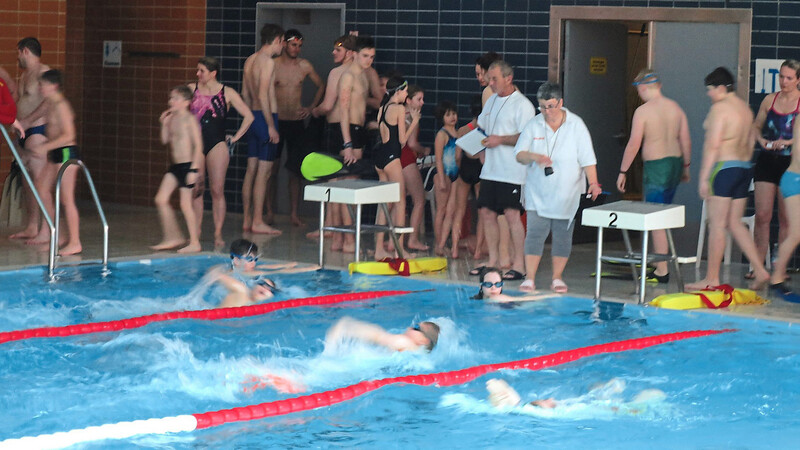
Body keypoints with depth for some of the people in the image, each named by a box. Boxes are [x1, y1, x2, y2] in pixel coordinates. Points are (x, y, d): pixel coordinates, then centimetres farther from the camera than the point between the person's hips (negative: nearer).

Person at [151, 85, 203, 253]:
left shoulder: (190, 119, -13)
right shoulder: (172, 118, 9)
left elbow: (198, 145, -15)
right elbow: (165, 140, 17)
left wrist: (194, 169, -18)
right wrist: (164, 124, 0)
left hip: (187, 165, -8)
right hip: (175, 166, 8)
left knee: (185, 204, -4)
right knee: (161, 199, 5)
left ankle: (194, 242, 5)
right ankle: (173, 237, 14)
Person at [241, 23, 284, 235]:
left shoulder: (250, 60, 13)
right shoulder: (267, 61, -14)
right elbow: (263, 96, -20)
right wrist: (271, 126, -19)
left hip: (253, 117, 9)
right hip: (266, 117, -9)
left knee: (251, 170, 11)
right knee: (263, 172, -7)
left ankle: (247, 219, 15)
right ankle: (258, 222, -6)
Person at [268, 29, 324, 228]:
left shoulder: (305, 66, 5)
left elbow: (320, 86, 19)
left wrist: (311, 107, 8)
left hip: (296, 122, 2)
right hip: (276, 121, -2)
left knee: (295, 171, 1)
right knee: (272, 169, -1)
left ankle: (294, 213, 6)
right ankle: (269, 213, 5)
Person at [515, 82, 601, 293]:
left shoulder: (576, 125, -2)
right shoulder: (533, 126, 2)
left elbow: (587, 159, -4)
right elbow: (519, 155, -1)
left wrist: (593, 183, -15)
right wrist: (533, 157, -22)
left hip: (566, 193, -1)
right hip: (538, 193, 1)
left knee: (563, 234, 4)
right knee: (535, 233, -7)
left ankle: (557, 278, 14)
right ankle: (529, 278, -4)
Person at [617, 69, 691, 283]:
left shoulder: (643, 111, -12)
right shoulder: (675, 107, 6)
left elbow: (634, 144, -13)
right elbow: (686, 141, 9)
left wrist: (623, 172, -6)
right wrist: (686, 166, 21)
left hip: (656, 167, -7)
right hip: (675, 162, 7)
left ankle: (662, 271, -2)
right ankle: (661, 260, 27)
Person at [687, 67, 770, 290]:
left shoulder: (720, 108, -12)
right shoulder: (745, 107, 15)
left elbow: (713, 145, -16)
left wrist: (704, 177, -15)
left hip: (724, 168, -9)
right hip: (744, 168, 9)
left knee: (717, 224, -3)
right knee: (734, 223, 13)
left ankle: (711, 278, 2)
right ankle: (760, 271, 6)